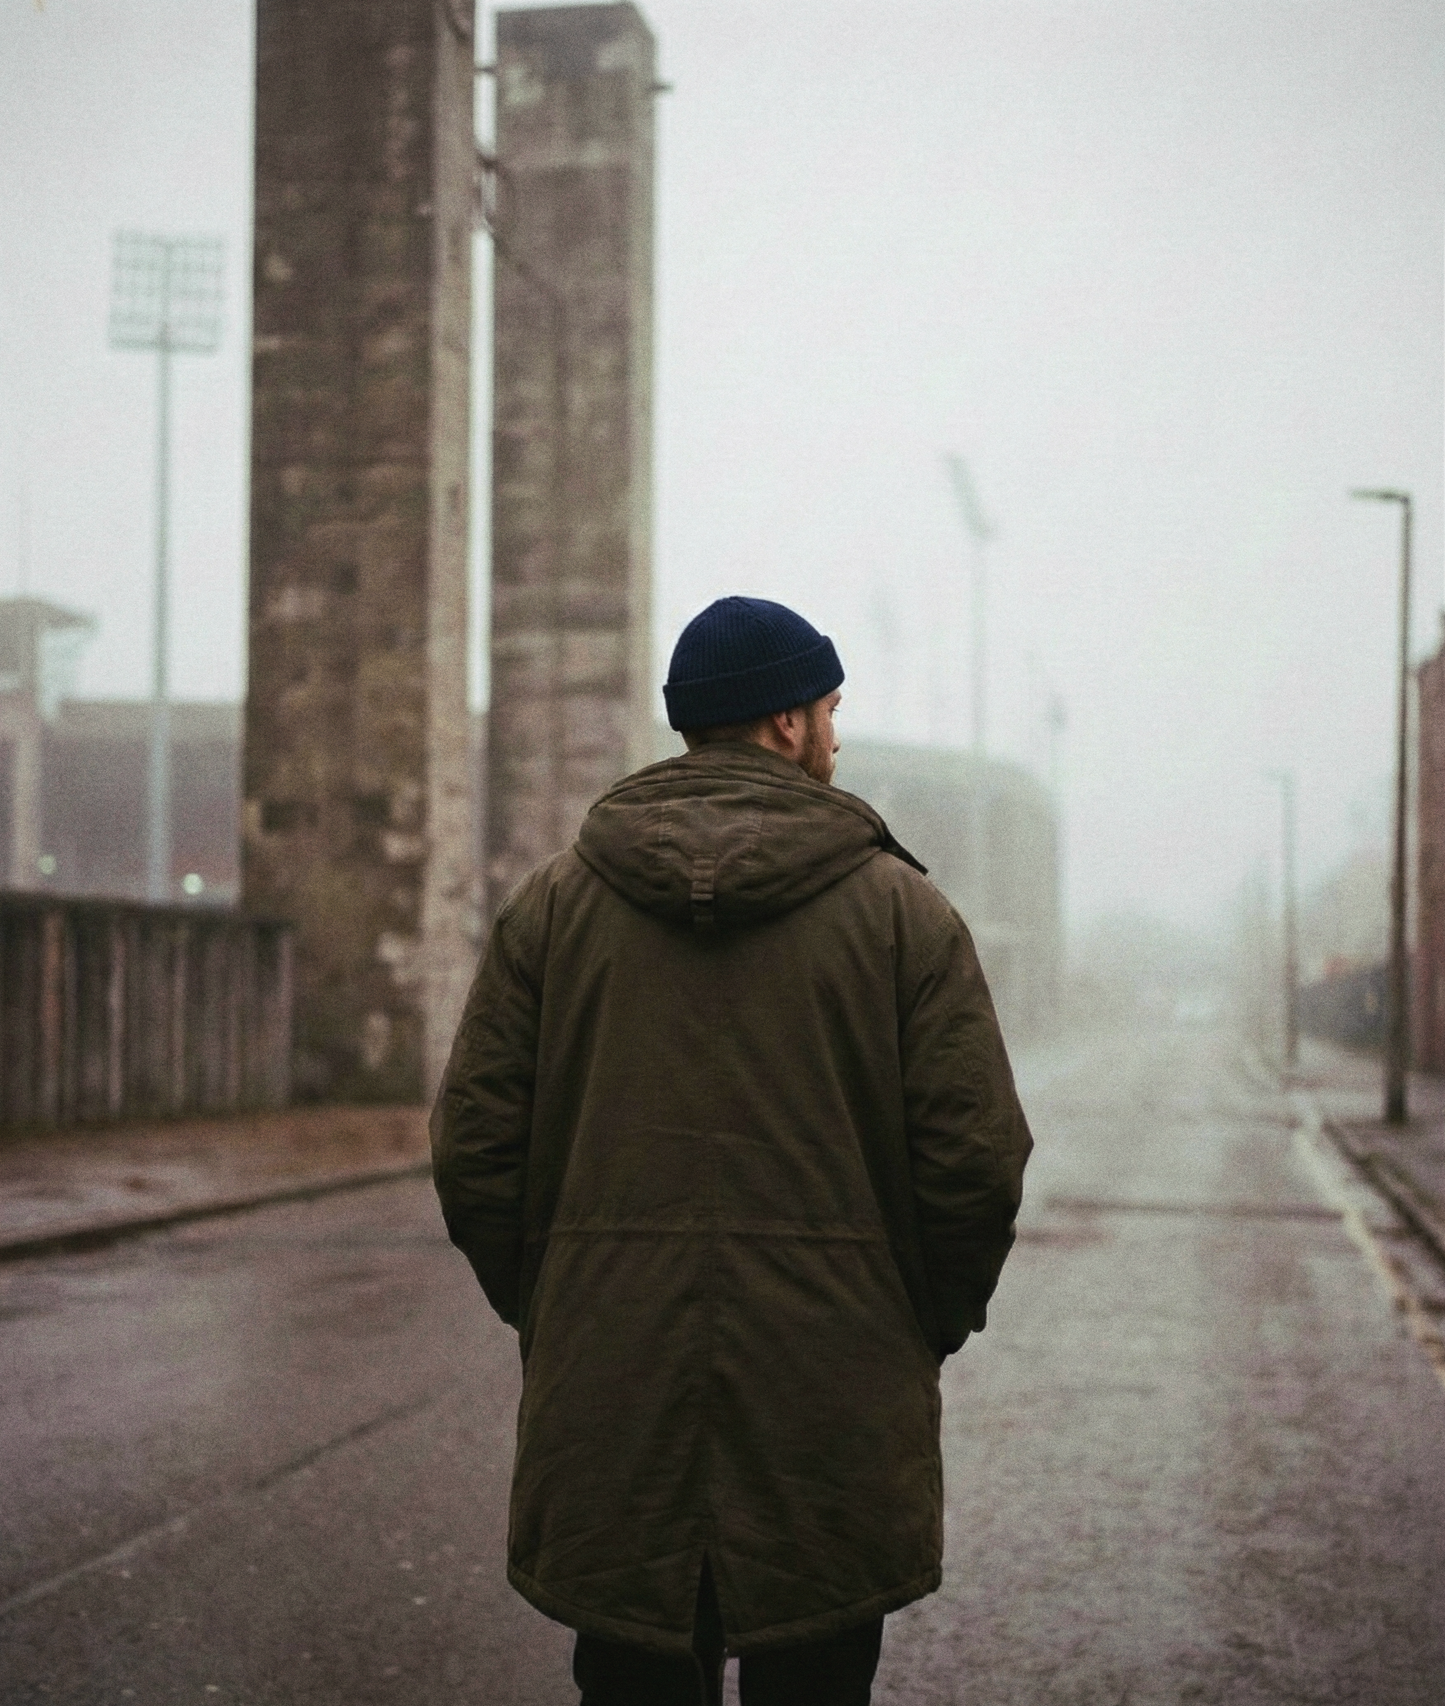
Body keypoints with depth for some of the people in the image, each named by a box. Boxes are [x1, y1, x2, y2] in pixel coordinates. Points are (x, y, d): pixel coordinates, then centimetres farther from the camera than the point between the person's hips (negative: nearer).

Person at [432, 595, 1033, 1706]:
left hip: (608, 1420, 2)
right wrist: (933, 1325, 9)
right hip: (832, 1435, -2)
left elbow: (474, 1148, 0)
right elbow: (979, 1157, -7)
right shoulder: (904, 910, -3)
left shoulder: (553, 904, 2)